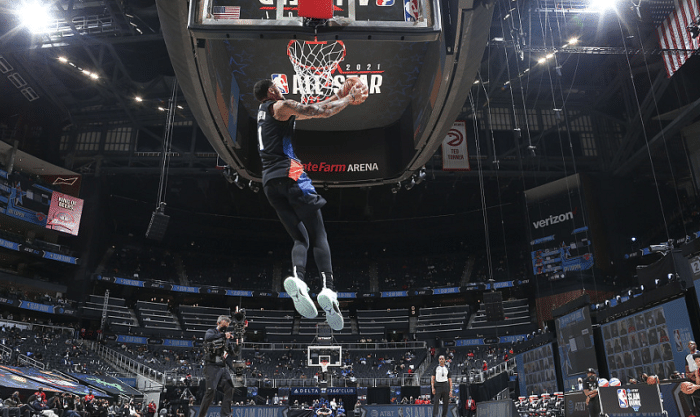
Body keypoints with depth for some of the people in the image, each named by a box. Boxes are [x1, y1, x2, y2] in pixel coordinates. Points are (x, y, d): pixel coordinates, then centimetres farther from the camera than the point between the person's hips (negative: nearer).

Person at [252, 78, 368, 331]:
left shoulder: (263, 114, 30)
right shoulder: (280, 106, 6)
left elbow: (311, 110, 33)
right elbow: (322, 112, -2)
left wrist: (339, 95, 33)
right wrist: (350, 98, 13)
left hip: (269, 182, 8)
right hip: (289, 174, -7)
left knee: (300, 239, 5)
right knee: (318, 236, -10)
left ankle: (297, 279, -23)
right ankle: (329, 289, -28)